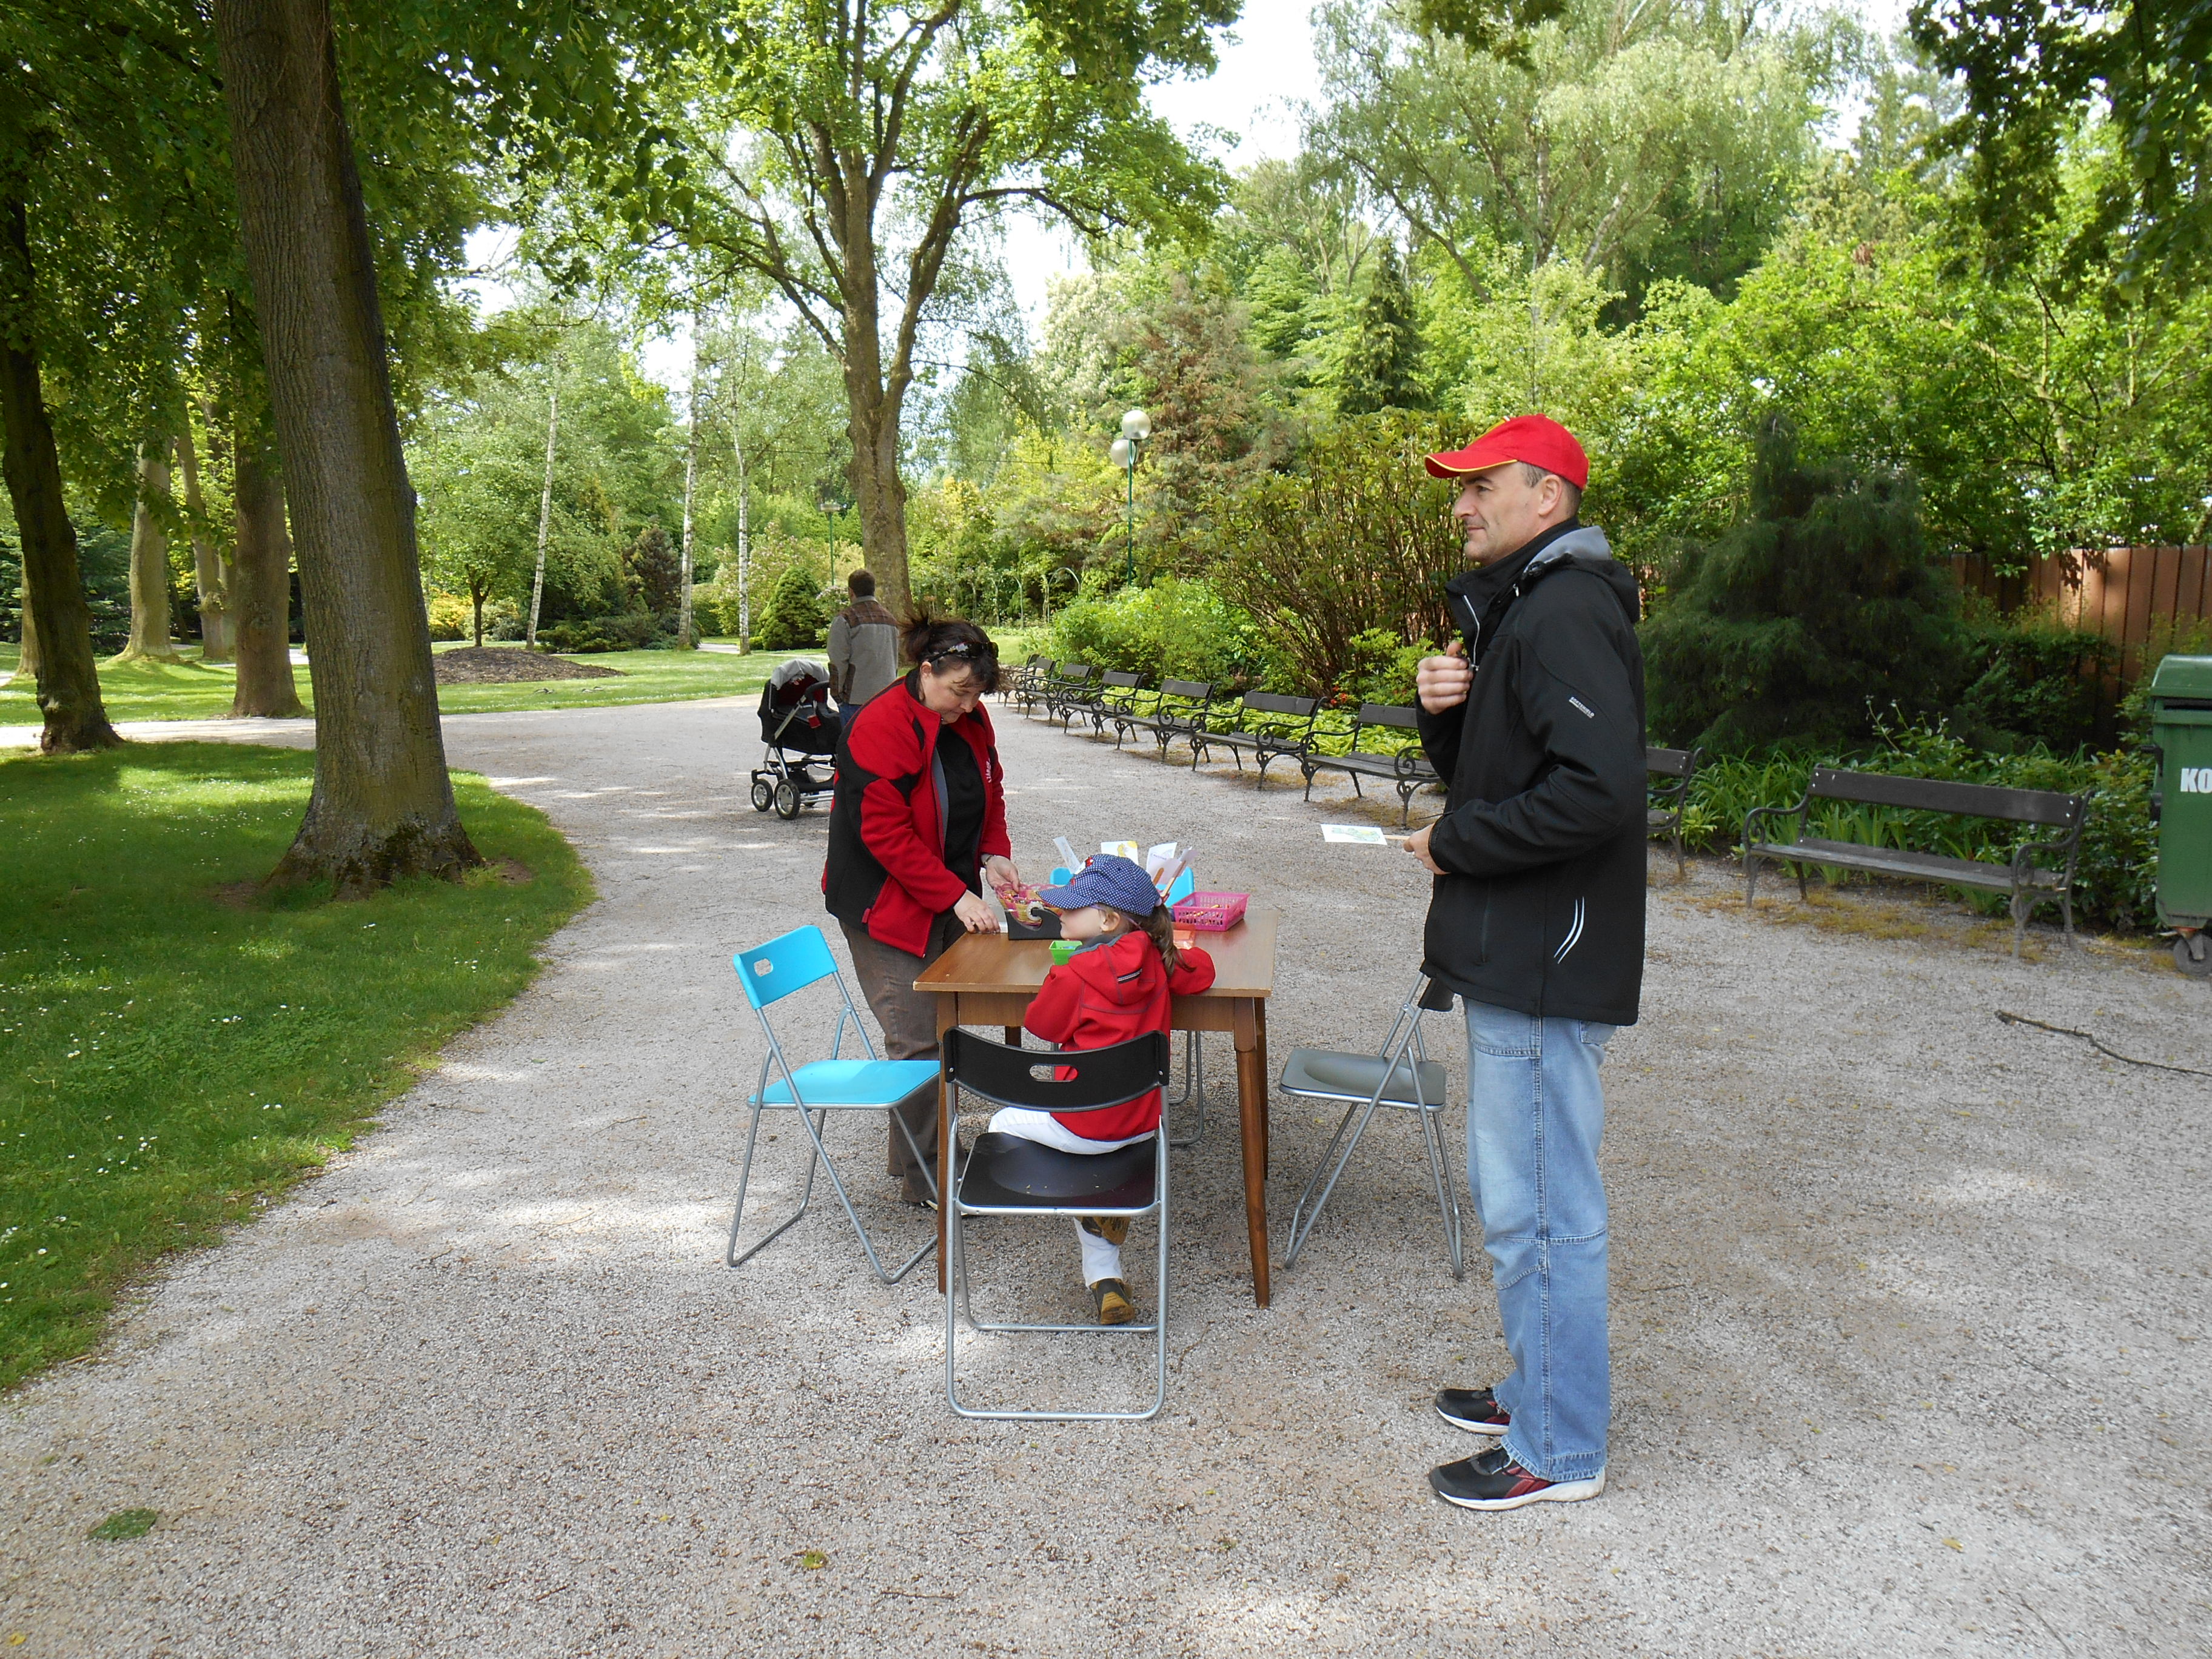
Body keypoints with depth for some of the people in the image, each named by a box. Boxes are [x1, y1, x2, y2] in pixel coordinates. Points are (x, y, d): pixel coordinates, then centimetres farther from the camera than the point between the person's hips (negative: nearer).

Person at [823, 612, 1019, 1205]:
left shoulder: (969, 718, 3)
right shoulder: (880, 728, -21)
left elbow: (990, 791, 17)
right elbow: (885, 833, -23)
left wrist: (993, 854, -1)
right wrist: (957, 895, -24)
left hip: (950, 898, 8)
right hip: (887, 905, -7)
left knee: (943, 1026, 13)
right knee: (917, 1039, -6)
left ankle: (931, 1150, 28)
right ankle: (921, 1179, 7)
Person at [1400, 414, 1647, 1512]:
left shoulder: (1567, 613, -17)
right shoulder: (1519, 606, 17)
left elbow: (1600, 788, -29)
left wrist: (1455, 843, -18)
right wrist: (1443, 710, 0)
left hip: (1545, 967, -11)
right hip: (1516, 956, 11)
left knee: (1539, 1210, 0)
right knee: (1518, 1193, 20)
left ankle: (1558, 1451, 14)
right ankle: (1541, 1388, 36)